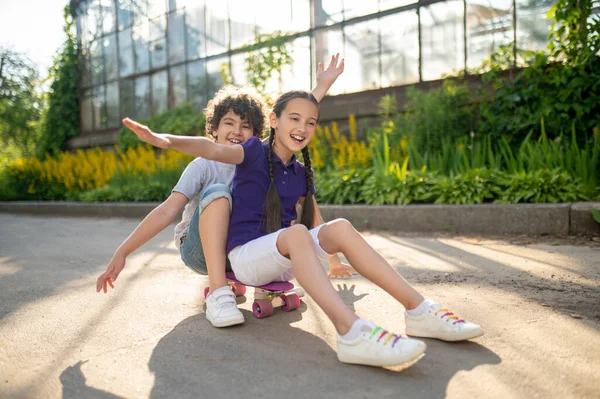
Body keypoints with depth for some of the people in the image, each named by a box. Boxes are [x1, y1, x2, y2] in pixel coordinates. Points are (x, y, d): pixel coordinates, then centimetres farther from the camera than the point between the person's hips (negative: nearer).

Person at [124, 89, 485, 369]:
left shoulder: (301, 174, 9)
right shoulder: (255, 153, -6)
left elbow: (316, 224, 13)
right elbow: (214, 150, -26)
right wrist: (168, 140, -43)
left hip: (285, 260, 5)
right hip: (246, 257, -5)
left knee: (341, 228, -19)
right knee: (296, 233, -36)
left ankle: (420, 311, -22)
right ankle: (352, 334, -54)